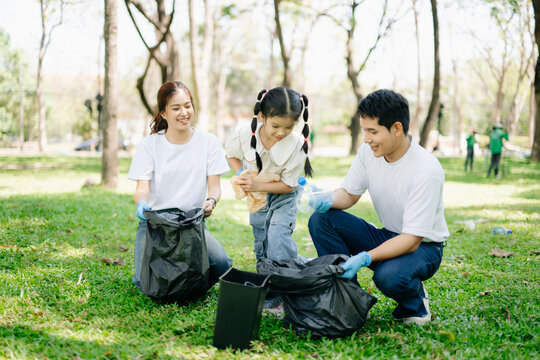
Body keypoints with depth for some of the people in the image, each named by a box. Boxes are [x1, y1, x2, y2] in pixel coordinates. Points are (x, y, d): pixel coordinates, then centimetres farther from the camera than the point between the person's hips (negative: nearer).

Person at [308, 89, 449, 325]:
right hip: (387, 236, 6)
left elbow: (412, 240, -28)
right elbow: (349, 193, 5)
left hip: (422, 246, -6)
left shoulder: (426, 170, -27)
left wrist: (366, 258, -41)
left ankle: (415, 305, -1)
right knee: (320, 220, -14)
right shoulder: (368, 151, -8)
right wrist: (328, 200, -20)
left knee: (389, 276, -39)